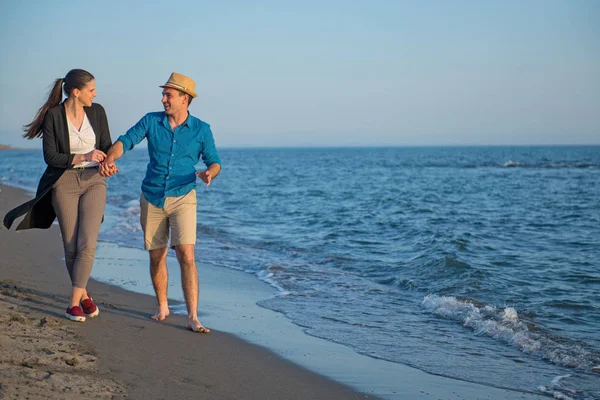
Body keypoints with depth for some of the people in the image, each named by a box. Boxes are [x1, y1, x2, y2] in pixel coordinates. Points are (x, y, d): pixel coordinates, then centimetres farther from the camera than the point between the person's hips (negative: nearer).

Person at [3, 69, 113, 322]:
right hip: (64, 183, -2)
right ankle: (84, 295, 23)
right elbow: (50, 157, -11)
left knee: (87, 244, -12)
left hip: (94, 181, 2)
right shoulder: (52, 116, -10)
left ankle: (74, 302, -5)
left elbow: (107, 148, 8)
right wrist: (83, 157, -24)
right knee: (71, 247, 3)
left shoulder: (97, 112, 0)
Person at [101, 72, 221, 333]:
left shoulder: (201, 130, -2)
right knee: (156, 256, 10)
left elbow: (214, 162, 2)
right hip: (151, 199, 3)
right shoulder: (151, 121, 1)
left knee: (186, 255, -16)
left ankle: (193, 318, -15)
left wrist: (209, 173, -22)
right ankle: (162, 307, 30)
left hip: (182, 199, -2)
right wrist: (110, 157, -27)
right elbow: (126, 140, -6)